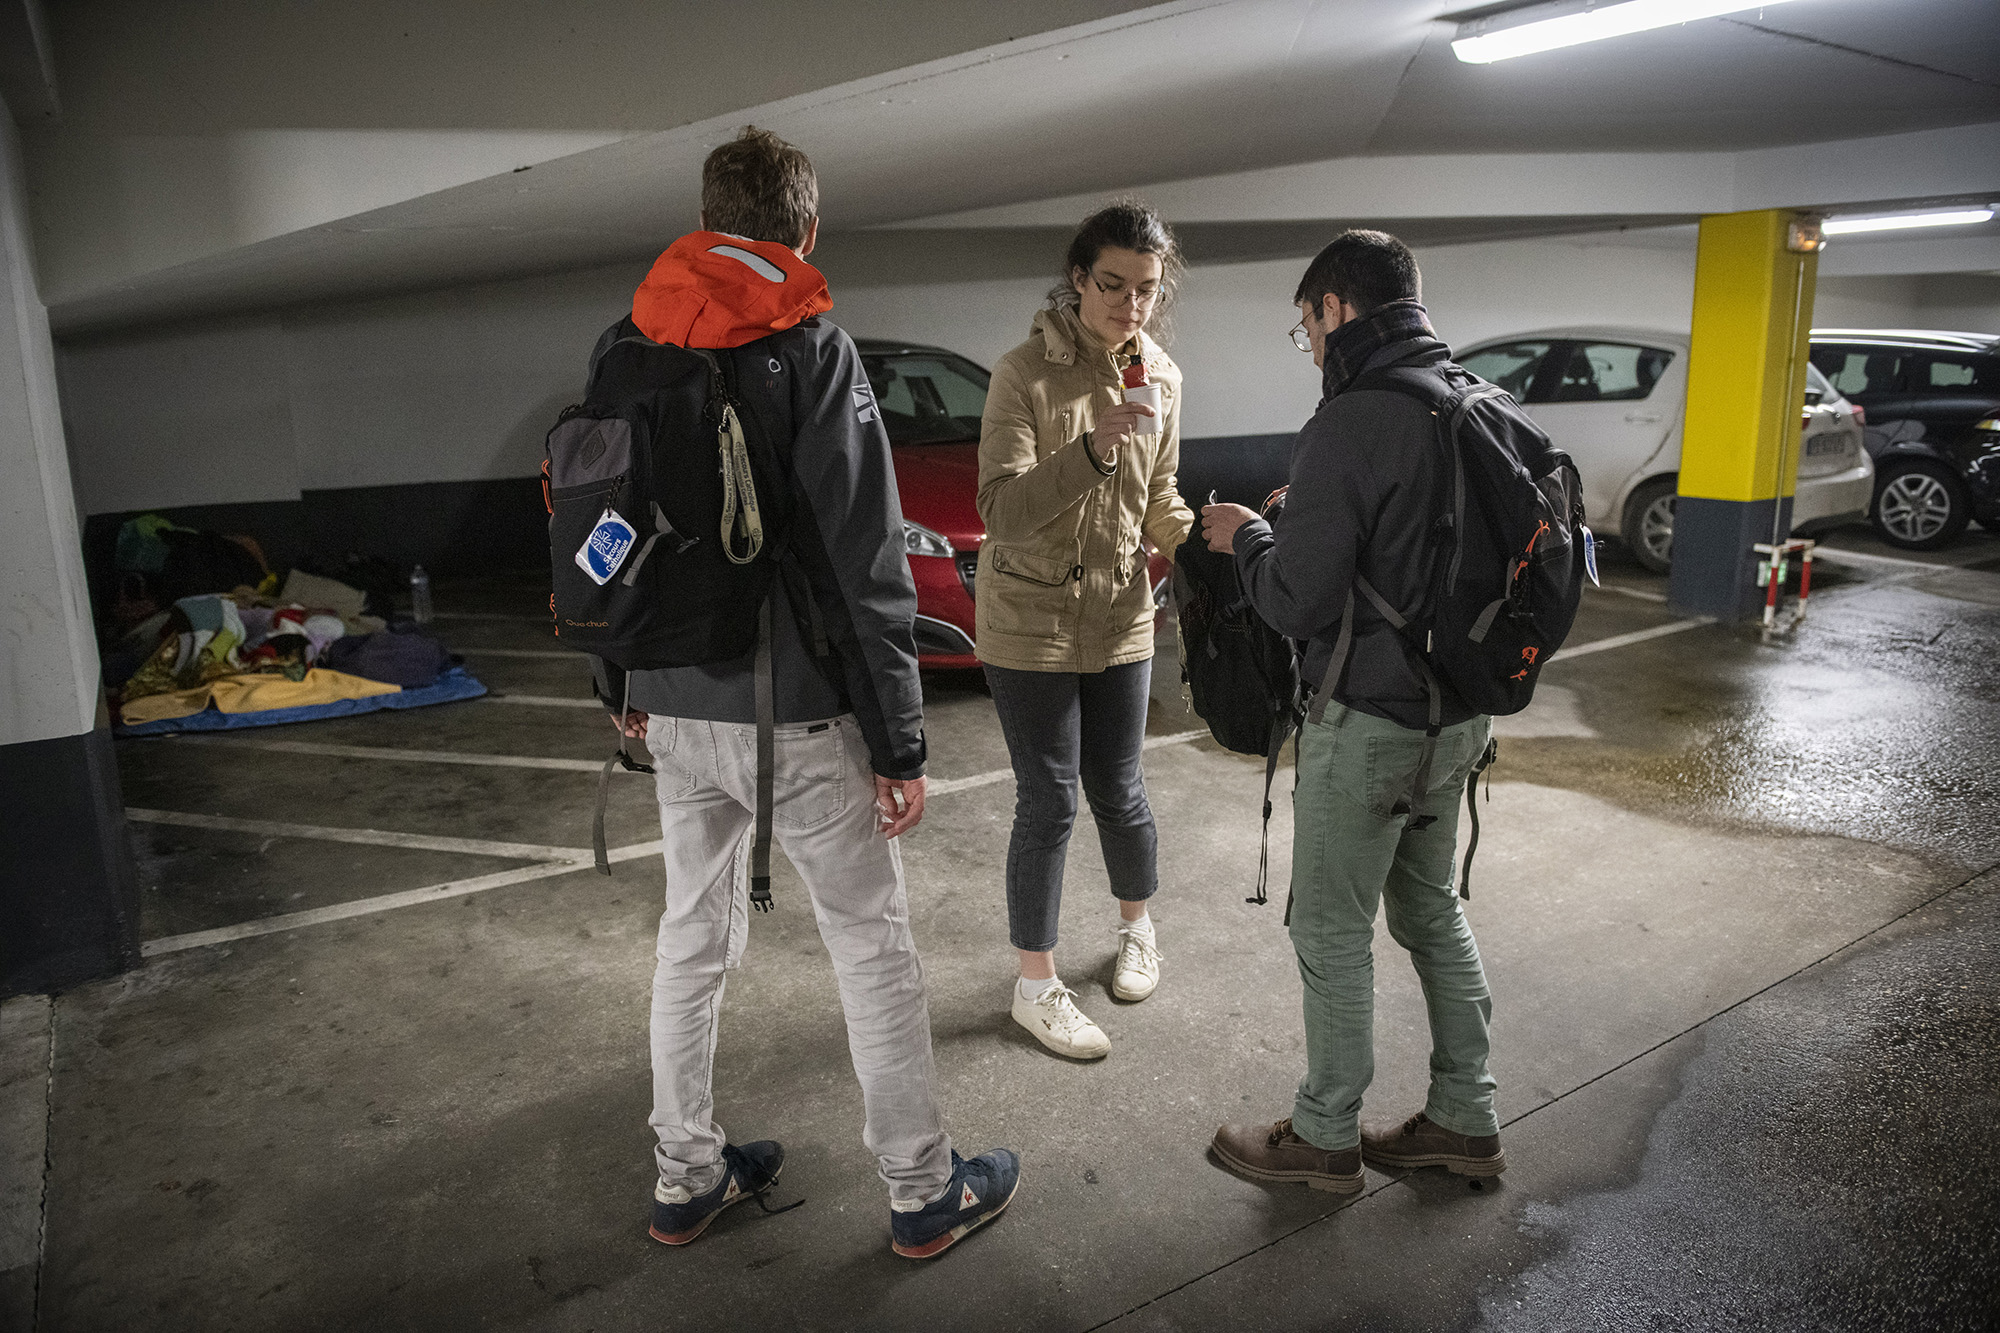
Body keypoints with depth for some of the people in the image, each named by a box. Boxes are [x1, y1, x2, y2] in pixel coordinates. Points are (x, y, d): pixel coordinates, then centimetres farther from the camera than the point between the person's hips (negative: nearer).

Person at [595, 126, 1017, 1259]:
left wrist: (624, 686, 21)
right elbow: (865, 562, -17)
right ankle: (928, 1192, 21)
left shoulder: (626, 347, 7)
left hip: (677, 708, 6)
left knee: (693, 938, 18)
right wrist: (901, 742, -13)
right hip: (797, 711, -6)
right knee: (874, 946, 7)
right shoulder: (810, 347, -13)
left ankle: (688, 1176, 33)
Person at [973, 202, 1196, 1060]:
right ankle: (1036, 986, 19)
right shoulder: (1025, 375, -15)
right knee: (1049, 804, 2)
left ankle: (1137, 928, 41)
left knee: (1117, 791, 14)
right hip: (1030, 625, -4)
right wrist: (1092, 449, -37)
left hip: (1121, 619, 4)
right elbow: (1004, 513, -24)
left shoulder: (1159, 376, 3)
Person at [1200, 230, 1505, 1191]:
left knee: (1331, 931, 8)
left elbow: (1296, 603, -21)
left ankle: (1325, 1137, 25)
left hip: (1372, 723, -8)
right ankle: (1465, 1121, 34)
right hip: (1458, 712, 8)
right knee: (1430, 910, 21)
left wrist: (1246, 535, -1)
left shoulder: (1352, 423, -21)